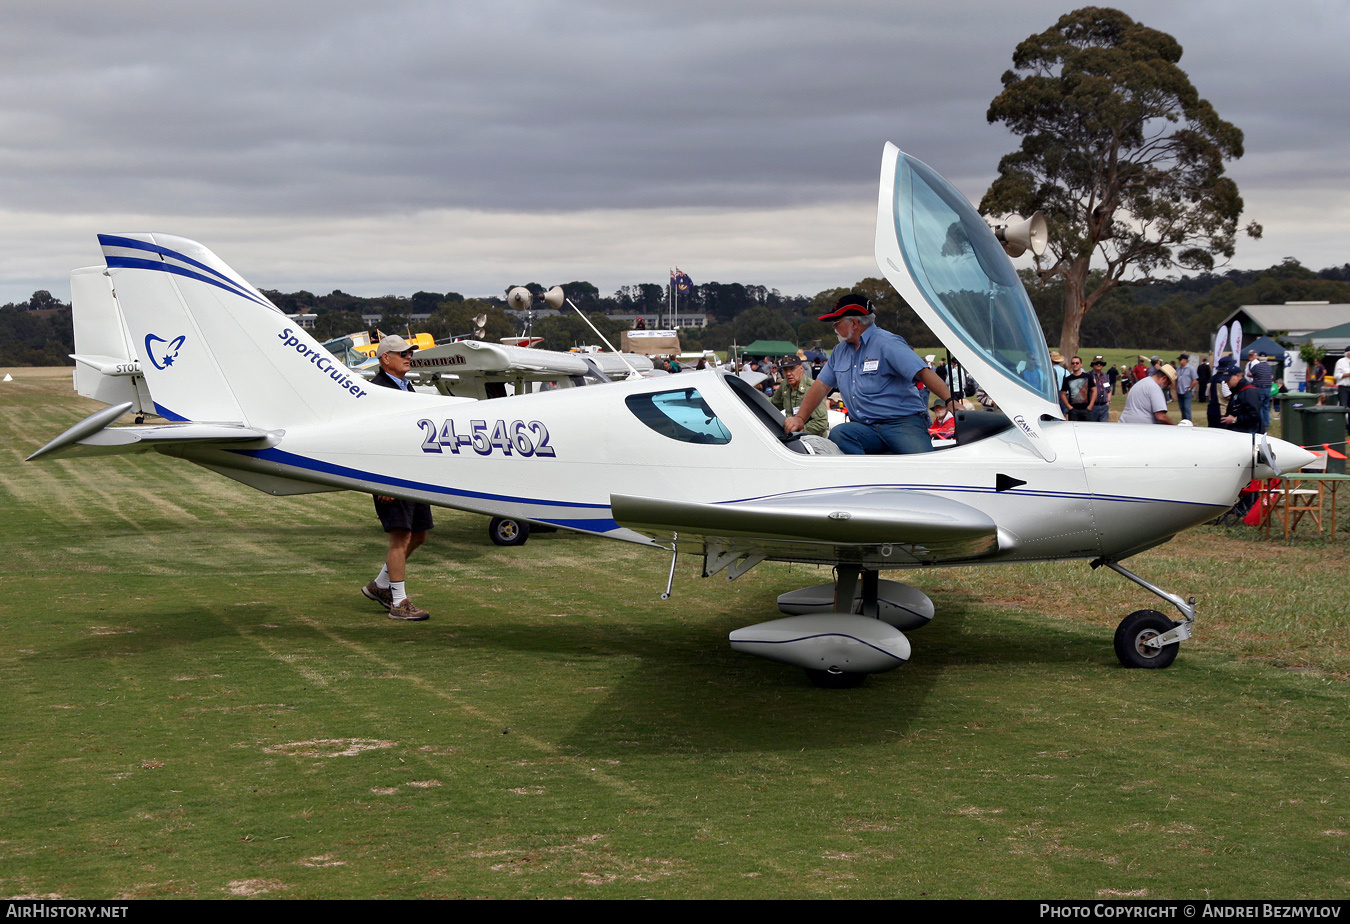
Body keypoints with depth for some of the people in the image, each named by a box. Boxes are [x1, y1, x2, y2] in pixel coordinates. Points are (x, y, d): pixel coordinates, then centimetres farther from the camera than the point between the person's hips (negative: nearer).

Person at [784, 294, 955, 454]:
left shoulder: (886, 343, -5)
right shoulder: (840, 351, 19)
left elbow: (923, 373, -14)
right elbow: (821, 386, 23)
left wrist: (951, 401, -25)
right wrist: (800, 418, 10)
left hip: (903, 422, -6)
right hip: (866, 428, 6)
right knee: (838, 434, -29)